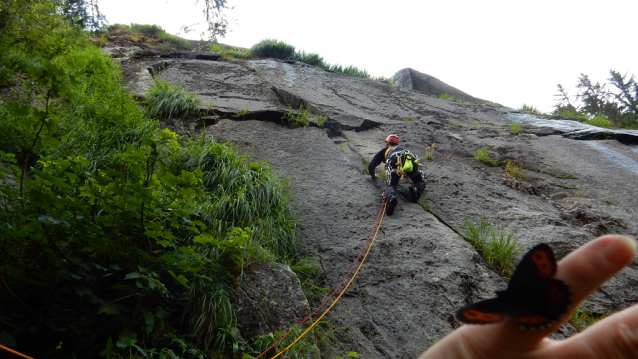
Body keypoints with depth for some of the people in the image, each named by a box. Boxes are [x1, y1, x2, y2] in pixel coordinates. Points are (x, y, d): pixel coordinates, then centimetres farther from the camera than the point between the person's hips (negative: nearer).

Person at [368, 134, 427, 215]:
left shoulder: (384, 151, 36)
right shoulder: (402, 149, 46)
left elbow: (371, 166, 33)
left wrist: (373, 175, 53)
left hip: (395, 163, -3)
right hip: (411, 160, 3)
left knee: (391, 185, -4)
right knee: (420, 182, 18)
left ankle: (391, 197, -40)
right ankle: (417, 189, -18)